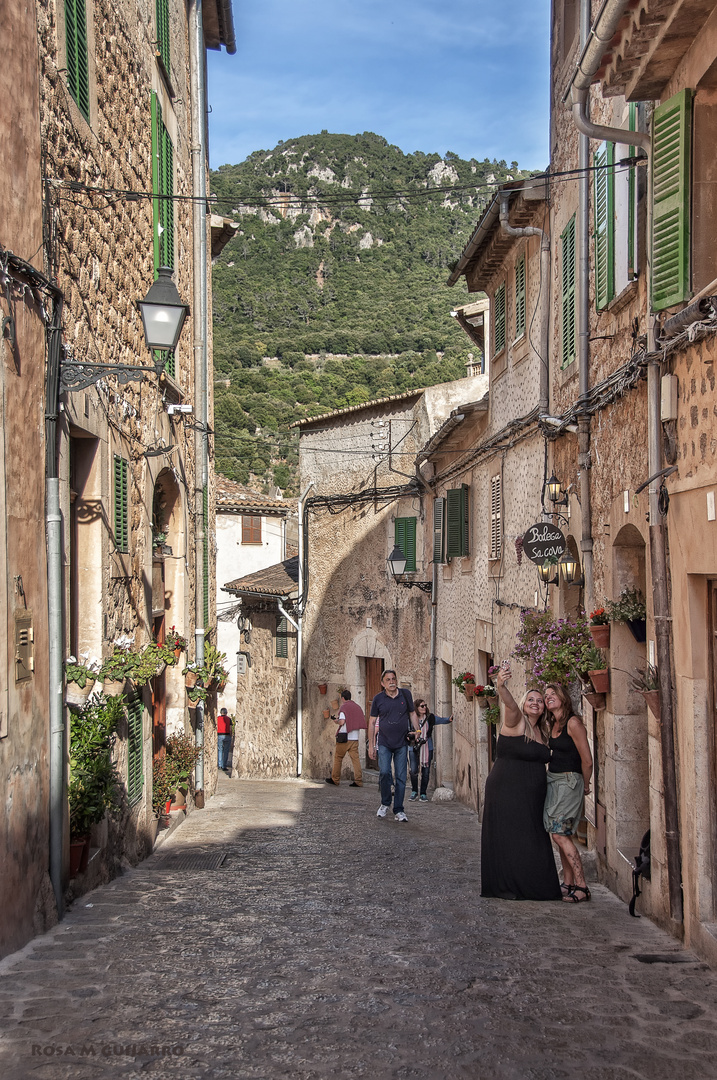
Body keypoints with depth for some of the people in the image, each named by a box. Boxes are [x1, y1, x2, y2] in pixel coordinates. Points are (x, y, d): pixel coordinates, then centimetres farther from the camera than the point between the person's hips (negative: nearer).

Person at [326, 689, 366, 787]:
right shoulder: (357, 707, 11)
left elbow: (342, 721, -18)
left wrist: (336, 721, 5)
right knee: (355, 758, 0)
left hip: (344, 738, -5)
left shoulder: (344, 707, -6)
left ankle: (335, 779, 16)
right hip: (355, 738, 5)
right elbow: (360, 721, 12)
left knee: (338, 757, 8)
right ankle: (358, 781, -9)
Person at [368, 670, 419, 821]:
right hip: (384, 743, -1)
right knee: (384, 772, -15)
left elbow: (412, 714, 13)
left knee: (401, 777, 0)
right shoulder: (378, 699, -1)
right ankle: (385, 803, 7)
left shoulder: (405, 695, 3)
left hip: (402, 743, 1)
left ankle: (399, 810, 9)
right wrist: (371, 745, 2)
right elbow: (372, 721, 4)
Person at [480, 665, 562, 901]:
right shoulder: (515, 722, -9)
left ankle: (529, 887, 22)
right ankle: (504, 887, 7)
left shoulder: (542, 732, 13)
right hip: (506, 792, -7)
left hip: (531, 797, 7)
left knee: (531, 840, 11)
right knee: (507, 837, -2)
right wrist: (501, 687, -51)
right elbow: (510, 704, -30)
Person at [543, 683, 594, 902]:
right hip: (552, 781, 8)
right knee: (560, 835, 7)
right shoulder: (553, 724, 12)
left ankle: (582, 887, -10)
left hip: (568, 781, -8)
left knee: (559, 834, -13)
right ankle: (568, 883, 13)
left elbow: (587, 761, -12)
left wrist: (585, 785, 1)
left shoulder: (573, 723, -14)